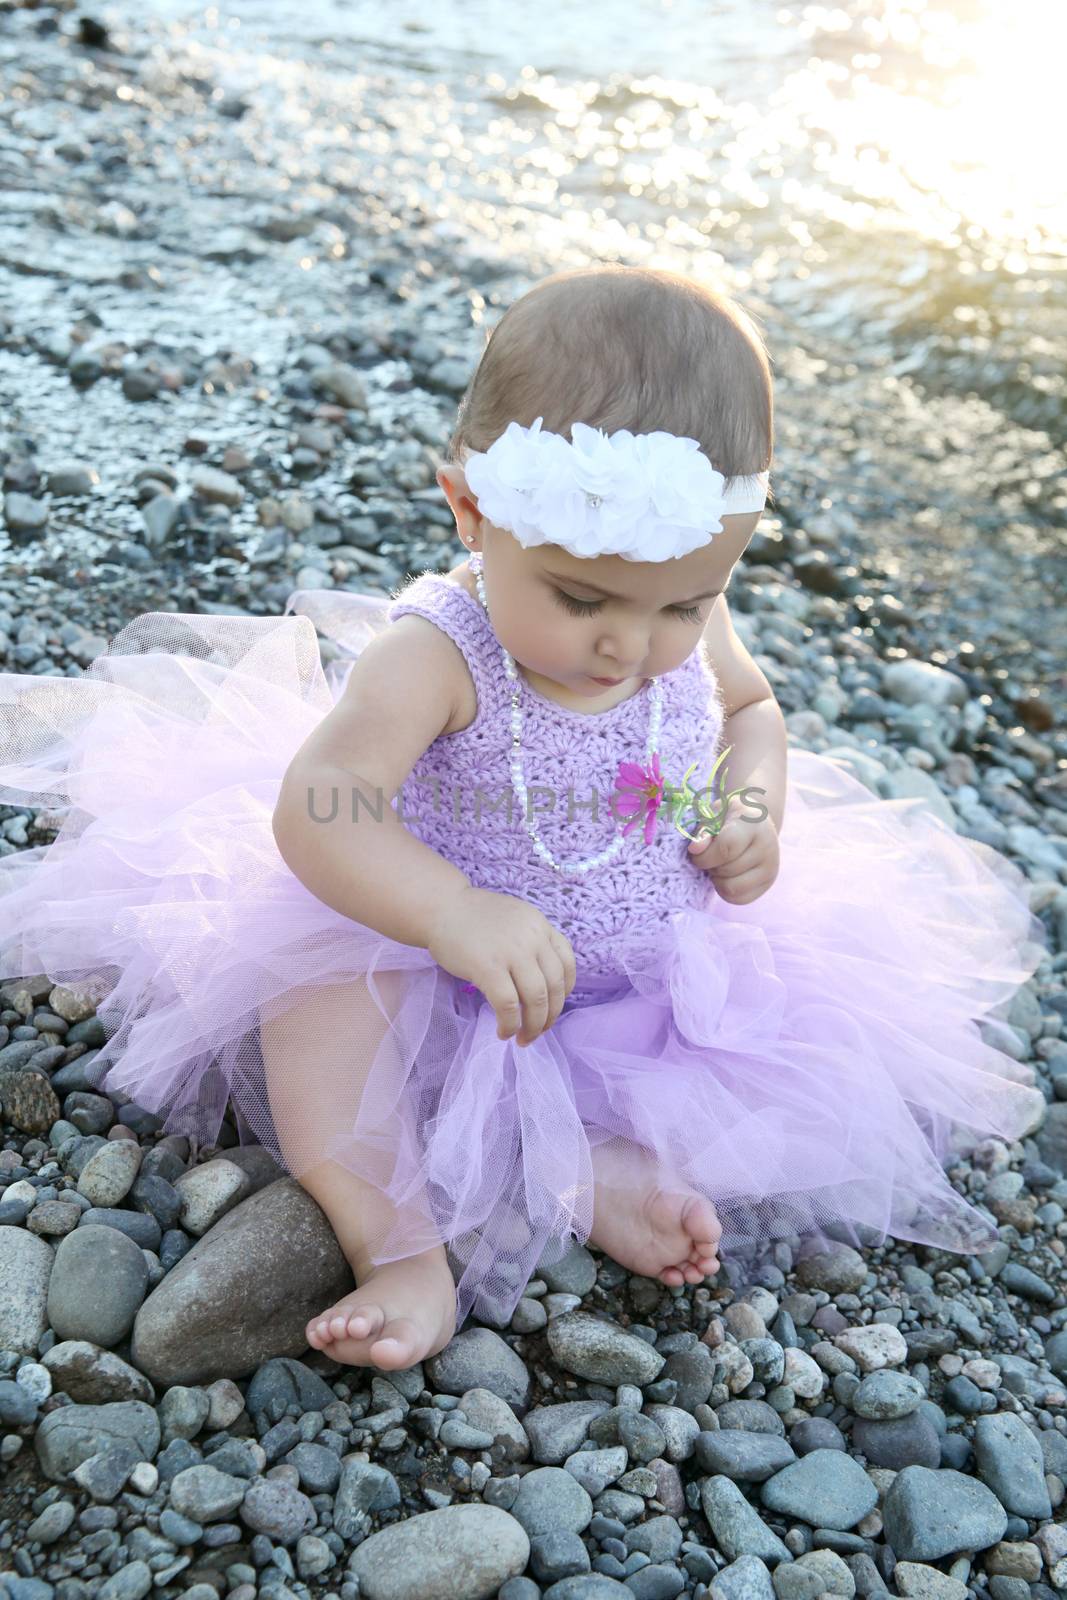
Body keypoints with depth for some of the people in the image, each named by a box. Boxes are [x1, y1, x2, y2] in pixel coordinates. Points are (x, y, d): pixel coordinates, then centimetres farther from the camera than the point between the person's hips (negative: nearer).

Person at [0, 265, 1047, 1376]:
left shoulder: (690, 634, -10)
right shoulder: (435, 655, -27)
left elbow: (752, 707, 13)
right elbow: (314, 807, -37)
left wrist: (756, 805, -9)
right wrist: (454, 912, -52)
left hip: (664, 972, 4)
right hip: (446, 981, -4)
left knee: (815, 1030, -11)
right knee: (312, 971, -27)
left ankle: (595, 1167, -17)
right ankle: (395, 1237, -29)